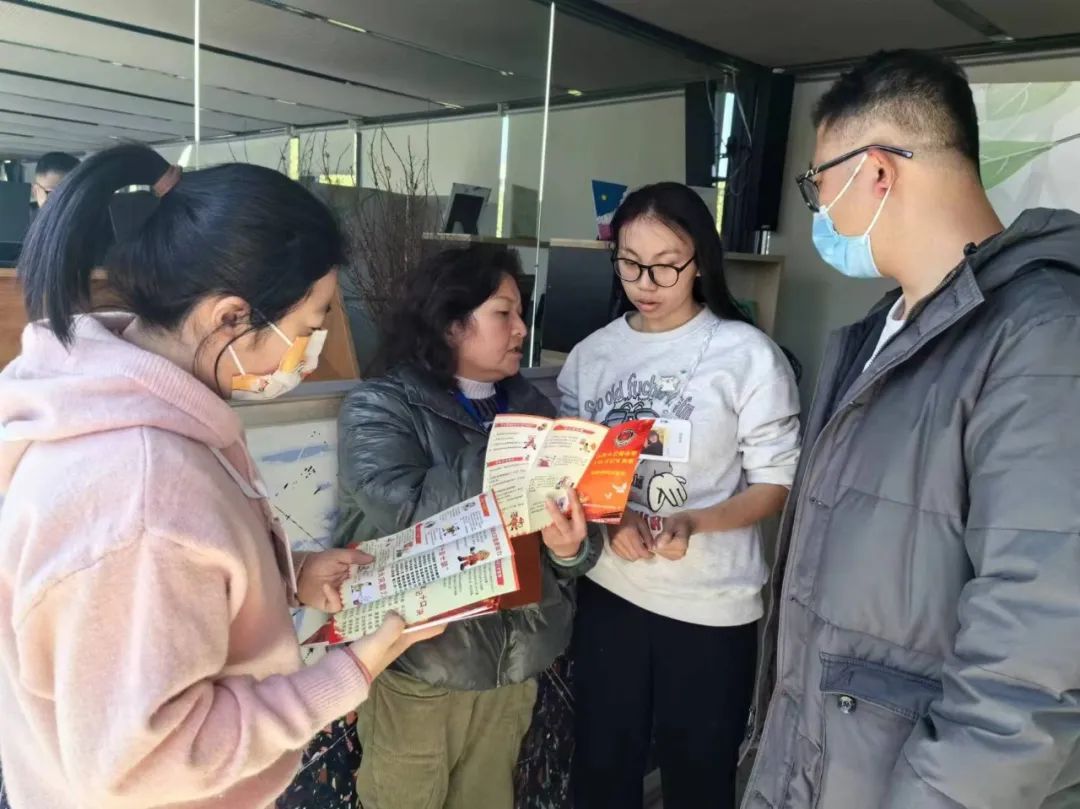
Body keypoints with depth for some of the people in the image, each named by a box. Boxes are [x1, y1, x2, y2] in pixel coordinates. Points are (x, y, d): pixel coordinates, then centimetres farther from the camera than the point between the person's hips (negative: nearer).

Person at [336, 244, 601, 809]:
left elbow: (575, 518, 4)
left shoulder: (529, 405, 5)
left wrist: (570, 547, -19)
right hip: (418, 667, -4)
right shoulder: (380, 407, -10)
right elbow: (404, 512, -26)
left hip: (514, 664, 5)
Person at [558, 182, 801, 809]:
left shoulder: (748, 354, -10)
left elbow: (776, 484, -7)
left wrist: (691, 523, -24)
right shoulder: (592, 354, 2)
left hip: (712, 604, -3)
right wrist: (612, 522, -15)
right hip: (609, 590, 3)